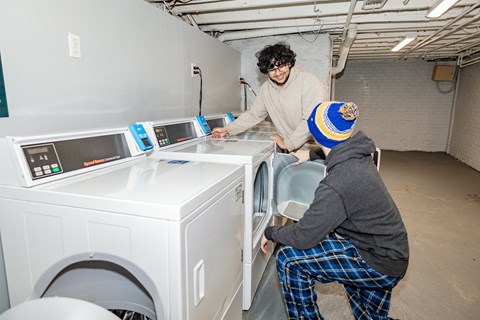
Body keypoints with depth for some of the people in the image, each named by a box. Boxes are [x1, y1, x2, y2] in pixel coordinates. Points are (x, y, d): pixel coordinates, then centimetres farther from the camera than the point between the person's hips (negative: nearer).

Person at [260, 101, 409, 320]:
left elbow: (303, 238, -24)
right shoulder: (358, 155, -4)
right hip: (392, 255, 9)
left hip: (379, 264, -9)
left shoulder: (336, 186, -31)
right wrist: (311, 154, 20)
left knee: (288, 258, -10)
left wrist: (270, 232, -7)